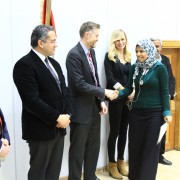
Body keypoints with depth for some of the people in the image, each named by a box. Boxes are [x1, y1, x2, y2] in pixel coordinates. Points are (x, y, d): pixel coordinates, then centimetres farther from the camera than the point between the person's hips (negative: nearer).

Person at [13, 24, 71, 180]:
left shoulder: (54, 63, 13)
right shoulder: (25, 65, -15)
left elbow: (64, 91, 13)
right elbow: (32, 101, -22)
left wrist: (67, 115, -3)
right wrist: (57, 118, -17)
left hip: (59, 127, 8)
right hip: (41, 129, -8)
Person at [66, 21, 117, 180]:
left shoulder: (92, 52, 8)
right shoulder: (74, 55, -18)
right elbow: (80, 85, -23)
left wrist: (101, 101, 4)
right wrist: (104, 92, -18)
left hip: (94, 108, 8)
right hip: (81, 110, -8)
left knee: (94, 146, 17)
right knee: (78, 149, 6)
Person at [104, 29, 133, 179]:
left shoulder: (128, 57, 12)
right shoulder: (109, 56, -4)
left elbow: (130, 77, 11)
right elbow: (110, 78, -12)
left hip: (128, 98, 5)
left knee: (124, 130, 11)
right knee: (114, 131, 1)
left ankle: (121, 162, 23)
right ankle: (112, 164, 13)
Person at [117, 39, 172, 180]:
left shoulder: (159, 68, -7)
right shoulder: (134, 68, 5)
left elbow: (164, 92, -5)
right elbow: (129, 88, 5)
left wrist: (166, 112, -9)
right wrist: (119, 93, -14)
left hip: (154, 113, -4)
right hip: (136, 112, 4)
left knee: (151, 148, 2)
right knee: (134, 146, 10)